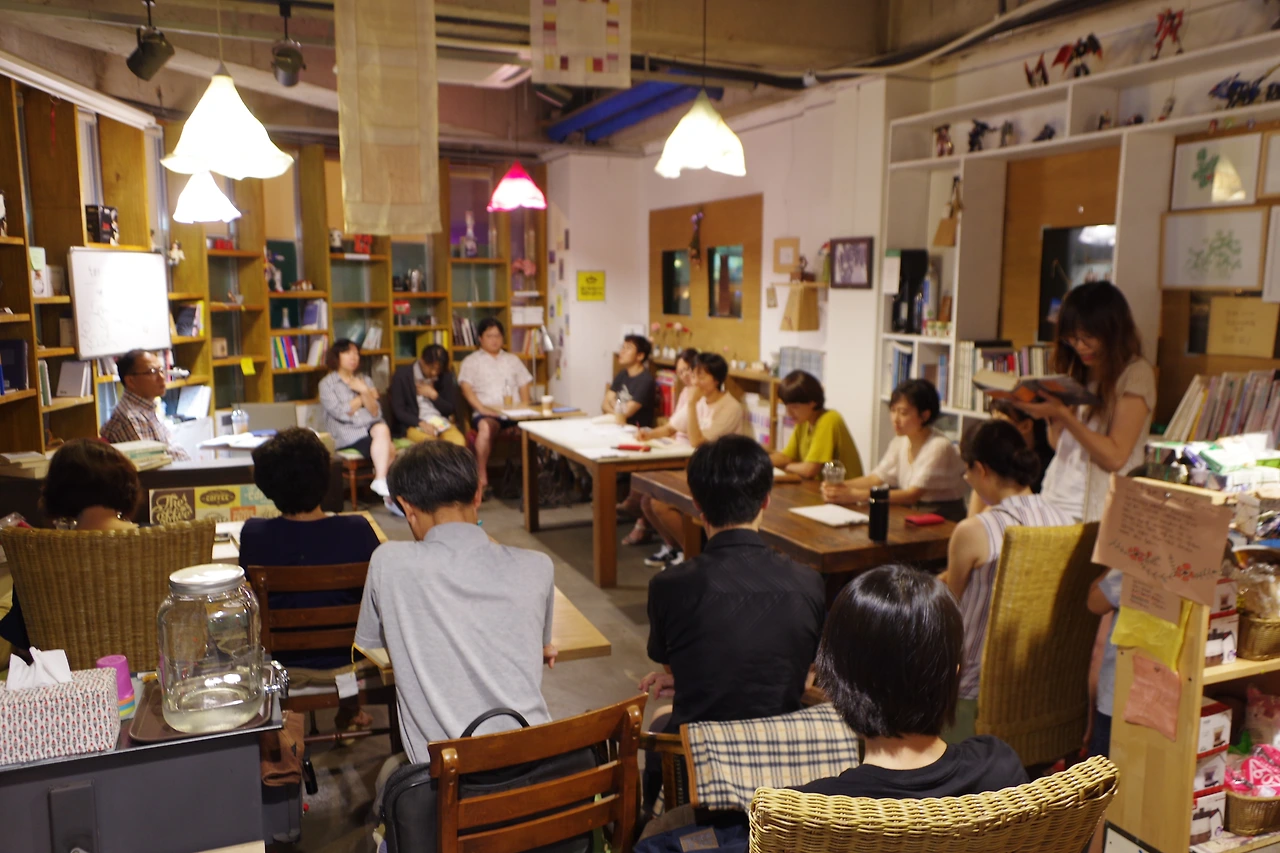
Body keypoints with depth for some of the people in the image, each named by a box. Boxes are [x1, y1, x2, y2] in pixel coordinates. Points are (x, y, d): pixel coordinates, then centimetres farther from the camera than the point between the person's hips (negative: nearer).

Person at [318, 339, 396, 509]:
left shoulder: (365, 380, 19)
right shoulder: (327, 384, 7)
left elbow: (376, 413, 8)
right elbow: (341, 413, -8)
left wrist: (364, 391, -6)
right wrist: (365, 397, 2)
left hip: (372, 427, 4)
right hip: (348, 435, -4)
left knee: (382, 429, -32)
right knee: (388, 448, -29)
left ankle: (380, 481, -26)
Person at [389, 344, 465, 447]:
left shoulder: (446, 376, 7)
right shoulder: (402, 375, -1)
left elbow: (451, 409, 11)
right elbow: (398, 410, -4)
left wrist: (433, 395, -6)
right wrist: (420, 423, -20)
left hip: (441, 423, 3)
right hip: (414, 424, -3)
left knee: (459, 442, -30)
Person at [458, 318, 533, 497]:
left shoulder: (512, 360, 26)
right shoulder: (471, 361, 14)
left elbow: (524, 386, 19)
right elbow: (466, 388, 0)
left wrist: (524, 407, -2)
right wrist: (482, 408, -16)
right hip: (487, 413, -3)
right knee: (485, 427, -39)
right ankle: (483, 480, -33)